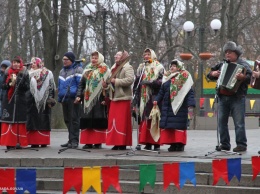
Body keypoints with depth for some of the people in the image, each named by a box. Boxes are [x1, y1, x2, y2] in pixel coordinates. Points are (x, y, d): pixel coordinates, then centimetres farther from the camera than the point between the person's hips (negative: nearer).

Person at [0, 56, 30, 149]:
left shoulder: (24, 73, 4)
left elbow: (27, 87, -1)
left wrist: (19, 82, -16)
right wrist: (10, 84, -12)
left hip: (20, 101, -1)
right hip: (9, 100, 1)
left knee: (20, 121, -3)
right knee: (9, 121, -4)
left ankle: (19, 142, -1)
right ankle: (9, 142, -2)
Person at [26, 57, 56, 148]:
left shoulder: (47, 73, 2)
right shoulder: (30, 74, 15)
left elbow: (51, 87, -2)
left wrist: (50, 99, -8)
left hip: (43, 101, -4)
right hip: (32, 101, 4)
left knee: (43, 120, -3)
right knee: (33, 120, 0)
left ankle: (43, 141, 1)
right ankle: (34, 141, 1)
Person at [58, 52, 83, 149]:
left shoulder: (77, 69, -2)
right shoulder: (62, 71, 22)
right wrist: (59, 97, 18)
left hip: (73, 99, -8)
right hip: (64, 99, 8)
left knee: (74, 119, -7)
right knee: (67, 120, 9)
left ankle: (74, 140, -6)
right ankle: (71, 140, 15)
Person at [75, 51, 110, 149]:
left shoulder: (105, 71, 0)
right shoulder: (87, 70, 15)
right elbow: (81, 84, 17)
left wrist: (105, 98, -15)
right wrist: (79, 95, 6)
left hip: (99, 100, -5)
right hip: (88, 100, 5)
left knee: (98, 121, -4)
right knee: (87, 121, 2)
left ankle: (98, 142, 1)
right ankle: (88, 142, 7)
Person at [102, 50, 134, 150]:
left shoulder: (127, 68, -6)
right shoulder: (114, 68, 19)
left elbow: (130, 80, -22)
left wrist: (116, 81, -18)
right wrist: (106, 85, 5)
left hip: (123, 98, -8)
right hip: (114, 98, 8)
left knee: (122, 121, -7)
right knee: (113, 121, 5)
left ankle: (123, 143, -3)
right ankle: (116, 142, 9)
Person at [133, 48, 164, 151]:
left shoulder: (159, 67, 4)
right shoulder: (141, 68, 19)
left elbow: (162, 81, -6)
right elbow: (137, 83, 16)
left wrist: (150, 83, -17)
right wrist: (136, 96, 8)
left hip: (154, 97, -4)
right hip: (143, 98, 4)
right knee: (145, 119, 0)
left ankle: (156, 143, -6)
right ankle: (147, 143, 1)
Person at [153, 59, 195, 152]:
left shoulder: (184, 78, -2)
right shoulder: (167, 79, 15)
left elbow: (190, 93, -8)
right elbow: (161, 92, 19)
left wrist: (190, 103, -16)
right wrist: (157, 100, 7)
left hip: (179, 106, -5)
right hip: (167, 106, 5)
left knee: (179, 125, -4)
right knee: (168, 126, 2)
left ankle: (180, 144, 2)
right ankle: (172, 144, 7)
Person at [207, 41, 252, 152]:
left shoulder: (243, 64, 1)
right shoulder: (222, 65, 18)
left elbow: (250, 76, -13)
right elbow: (209, 75, 26)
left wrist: (243, 77, -33)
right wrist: (213, 74, 4)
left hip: (237, 97, -6)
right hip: (222, 97, 6)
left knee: (239, 122, -7)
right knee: (221, 122, 6)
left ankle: (241, 145, -4)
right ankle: (224, 144, 13)